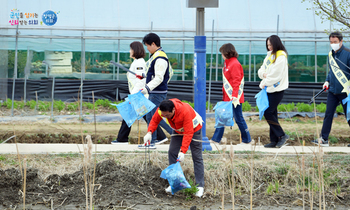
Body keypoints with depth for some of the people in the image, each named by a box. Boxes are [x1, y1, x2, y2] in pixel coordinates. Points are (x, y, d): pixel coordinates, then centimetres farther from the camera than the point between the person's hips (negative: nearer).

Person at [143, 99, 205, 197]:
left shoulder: (185, 111, -42)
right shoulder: (161, 111, -27)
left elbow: (188, 133, -39)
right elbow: (154, 120, -8)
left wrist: (183, 151, -44)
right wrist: (149, 133, -30)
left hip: (193, 129, -5)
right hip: (178, 130, 5)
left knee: (197, 157, -6)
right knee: (172, 153, -3)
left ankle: (200, 186, -1)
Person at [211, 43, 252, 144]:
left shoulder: (235, 64, -14)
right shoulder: (227, 63, 14)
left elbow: (236, 82, -19)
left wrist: (234, 97, -23)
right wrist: (224, 95, 15)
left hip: (234, 98, -9)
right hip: (227, 97, 9)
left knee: (238, 118, -1)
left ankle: (246, 139, 10)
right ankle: (216, 139, 13)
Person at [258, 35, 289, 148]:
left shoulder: (281, 56, -12)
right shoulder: (270, 55, 14)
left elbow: (276, 75, -17)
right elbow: (261, 70, 14)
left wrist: (265, 83, -10)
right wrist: (263, 74, -8)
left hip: (277, 89, -8)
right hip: (269, 89, 8)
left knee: (268, 113, -12)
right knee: (272, 113, 8)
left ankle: (281, 135, -1)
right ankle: (274, 140, 11)